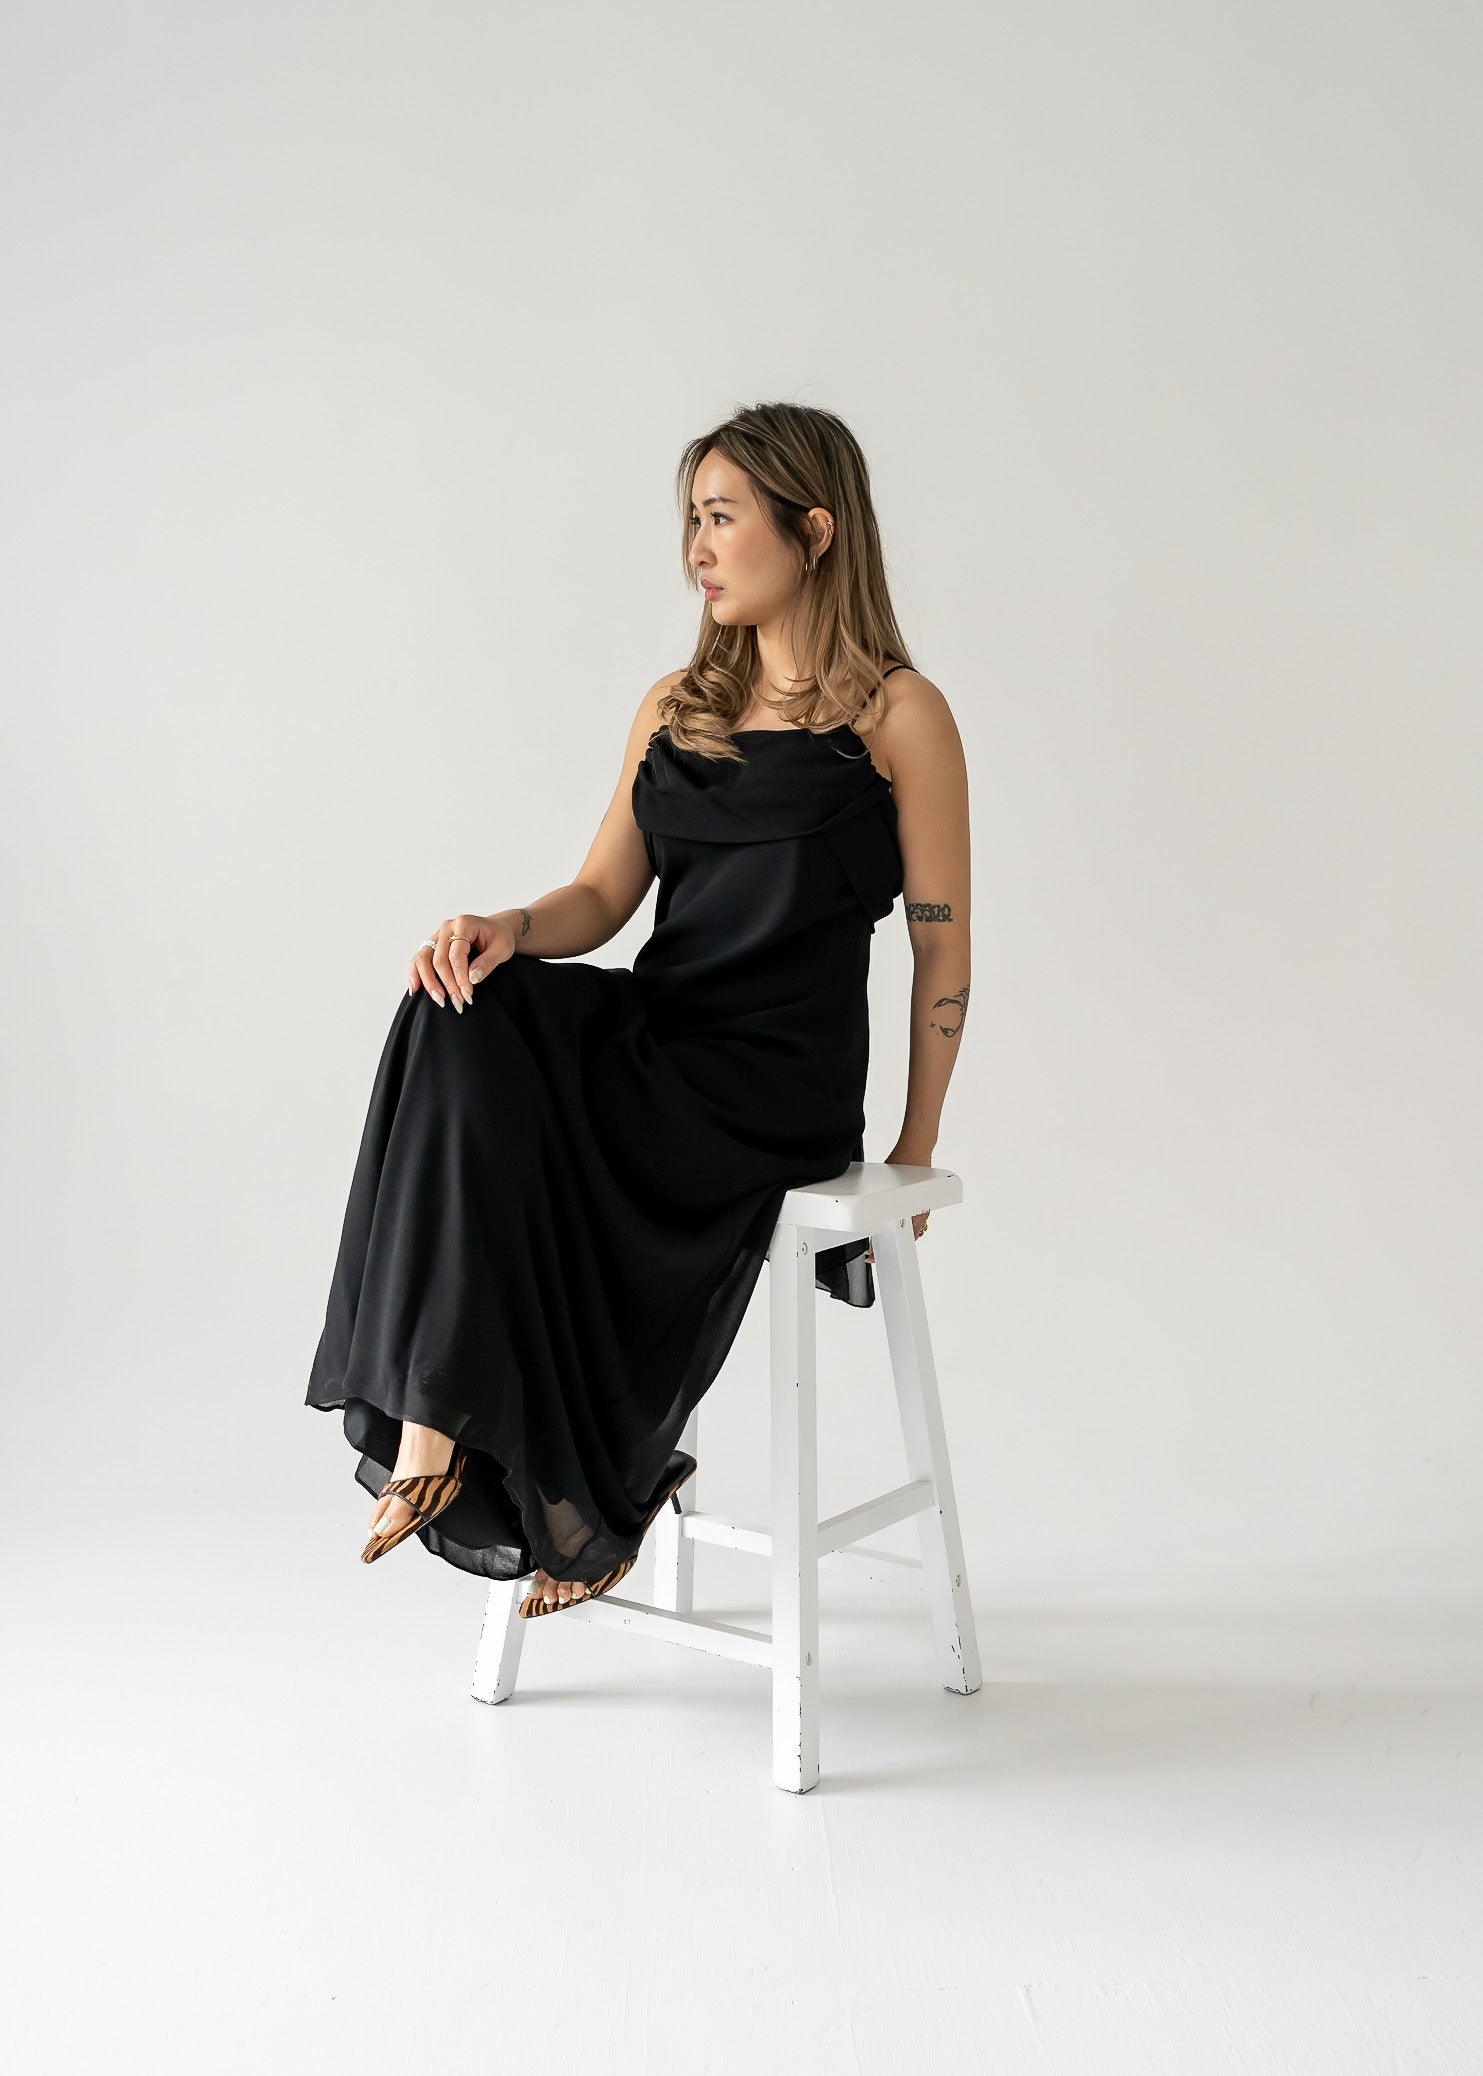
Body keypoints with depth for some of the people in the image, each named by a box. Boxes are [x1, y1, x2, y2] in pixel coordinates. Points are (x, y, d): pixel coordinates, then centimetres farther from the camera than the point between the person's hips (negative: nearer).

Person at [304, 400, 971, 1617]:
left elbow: (943, 948, 0)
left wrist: (915, 1152, 3)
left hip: (779, 1086, -5)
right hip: (653, 1037, 5)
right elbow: (602, 898, 9)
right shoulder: (675, 707, 16)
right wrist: (509, 927, -14)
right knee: (468, 1013, -24)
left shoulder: (900, 715, -2)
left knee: (492, 1118, -23)